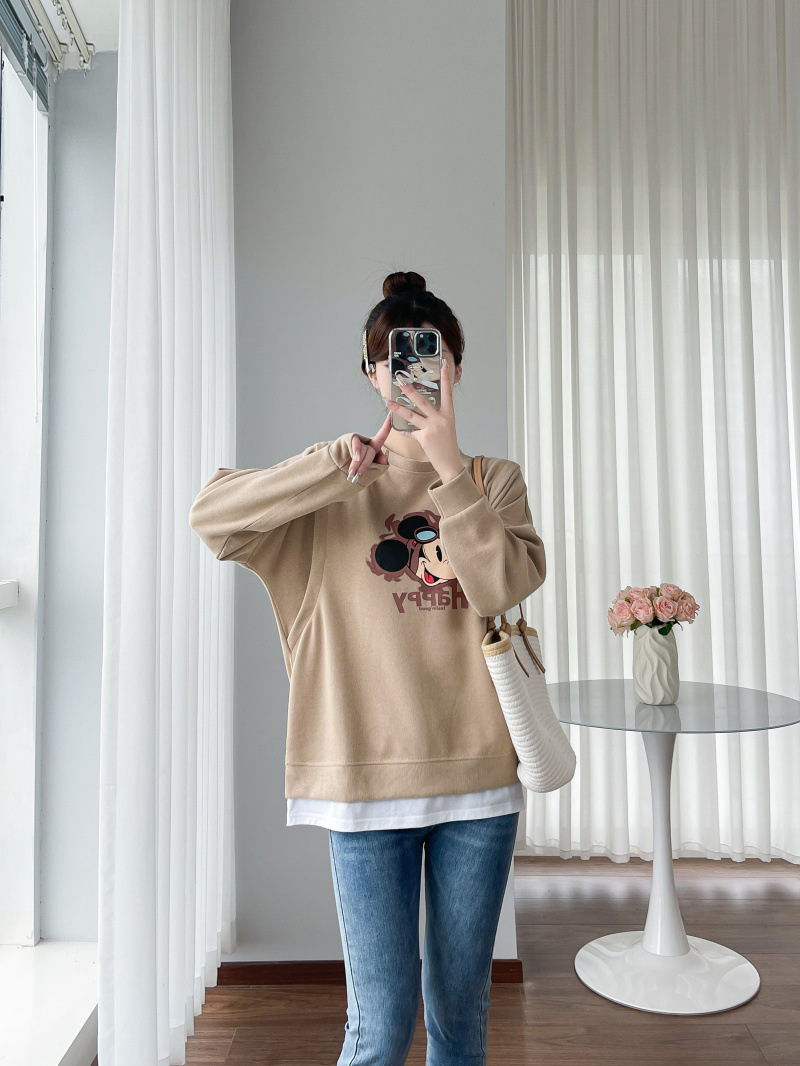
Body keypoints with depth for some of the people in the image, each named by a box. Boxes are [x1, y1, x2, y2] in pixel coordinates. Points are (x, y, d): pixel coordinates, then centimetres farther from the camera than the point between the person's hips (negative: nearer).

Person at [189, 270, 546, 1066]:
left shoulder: (495, 480, 5)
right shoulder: (333, 488, 3)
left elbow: (505, 590, -11)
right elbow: (208, 515, -12)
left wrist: (449, 468, -18)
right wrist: (346, 461, -15)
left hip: (478, 769, 2)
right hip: (366, 774, -1)